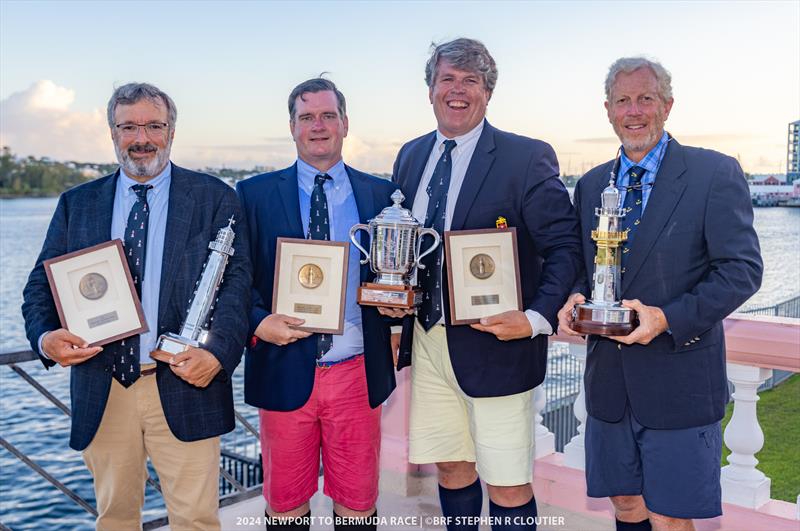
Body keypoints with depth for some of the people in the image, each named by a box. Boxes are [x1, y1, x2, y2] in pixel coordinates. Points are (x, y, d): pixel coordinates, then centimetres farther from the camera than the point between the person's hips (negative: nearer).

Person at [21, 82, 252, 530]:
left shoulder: (215, 198, 2)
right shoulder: (77, 203, 10)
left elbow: (237, 280, -6)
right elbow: (42, 284, 10)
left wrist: (218, 352, -21)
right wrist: (45, 337, -12)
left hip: (184, 384, -2)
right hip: (101, 391, 3)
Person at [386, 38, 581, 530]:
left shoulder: (528, 158, -9)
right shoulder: (411, 156, 9)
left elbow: (566, 246, -10)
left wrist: (537, 317, -22)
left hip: (495, 342, -5)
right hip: (427, 338, 5)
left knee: (508, 485, 4)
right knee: (452, 468, 18)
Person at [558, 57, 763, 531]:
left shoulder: (716, 174, -7)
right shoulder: (591, 185, 9)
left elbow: (742, 269, -10)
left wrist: (668, 318, -21)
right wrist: (575, 299, -7)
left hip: (679, 380, -4)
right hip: (609, 381, 5)